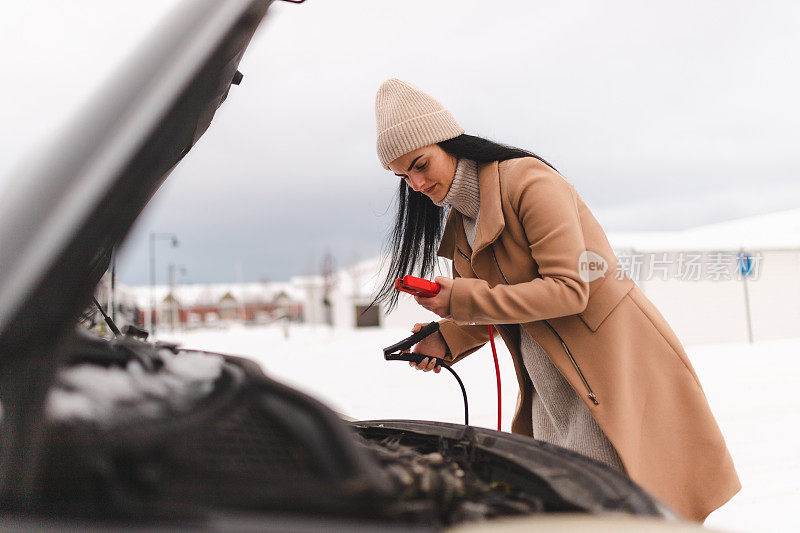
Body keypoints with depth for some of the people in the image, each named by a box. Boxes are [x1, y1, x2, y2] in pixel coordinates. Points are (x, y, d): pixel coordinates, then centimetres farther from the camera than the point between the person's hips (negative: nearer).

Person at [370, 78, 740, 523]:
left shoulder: (529, 181, -15)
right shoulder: (457, 227, 10)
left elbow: (568, 290, -21)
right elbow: (486, 317, 16)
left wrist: (464, 299, -22)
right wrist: (445, 340, -5)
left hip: (612, 356, -7)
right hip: (548, 391, 8)